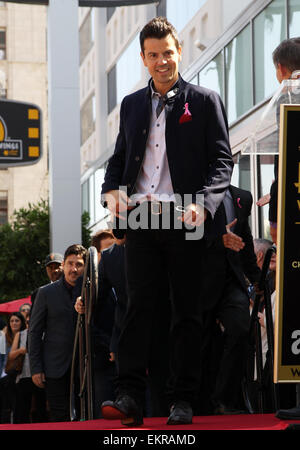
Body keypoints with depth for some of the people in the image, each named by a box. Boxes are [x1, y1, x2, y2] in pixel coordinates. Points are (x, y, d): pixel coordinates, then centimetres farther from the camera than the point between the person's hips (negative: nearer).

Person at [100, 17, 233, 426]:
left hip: (186, 221, -2)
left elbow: (222, 160, 0)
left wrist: (204, 203, -16)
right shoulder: (132, 105, 18)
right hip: (141, 220, 3)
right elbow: (119, 157, 21)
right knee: (139, 306, -5)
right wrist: (112, 190, -1)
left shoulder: (205, 101, 6)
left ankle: (183, 401, 4)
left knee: (187, 312, 1)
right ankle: (130, 397, -9)